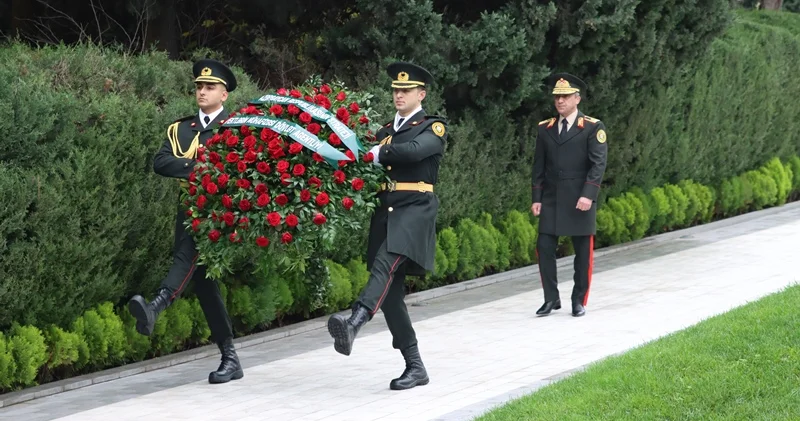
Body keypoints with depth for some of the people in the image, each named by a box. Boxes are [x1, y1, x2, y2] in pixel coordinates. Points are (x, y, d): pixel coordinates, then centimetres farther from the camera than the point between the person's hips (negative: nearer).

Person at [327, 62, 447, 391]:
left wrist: (376, 154, -14)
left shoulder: (433, 128, 3)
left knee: (385, 267, -29)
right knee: (390, 292, 2)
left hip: (415, 209, -7)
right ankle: (415, 366, 8)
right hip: (385, 212, 7)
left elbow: (414, 151, -17)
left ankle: (352, 325, -52)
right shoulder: (385, 131, 22)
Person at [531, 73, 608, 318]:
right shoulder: (545, 129, 11)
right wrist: (536, 198, 5)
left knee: (583, 252, 3)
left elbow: (598, 164, -8)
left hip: (580, 200, -3)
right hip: (551, 200, 3)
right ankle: (551, 298, 7)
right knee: (544, 248, -3)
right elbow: (539, 166, 12)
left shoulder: (592, 128, -2)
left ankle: (579, 301, 13)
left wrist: (588, 195, -19)